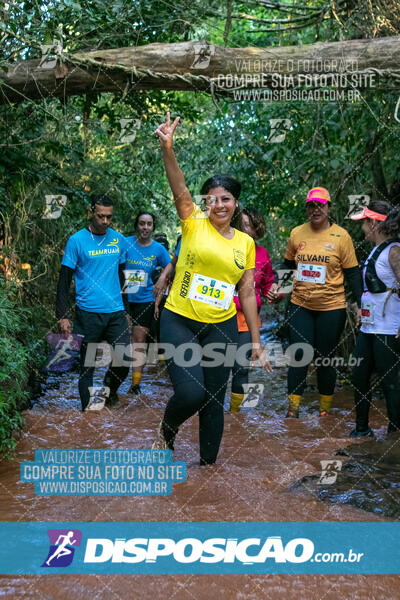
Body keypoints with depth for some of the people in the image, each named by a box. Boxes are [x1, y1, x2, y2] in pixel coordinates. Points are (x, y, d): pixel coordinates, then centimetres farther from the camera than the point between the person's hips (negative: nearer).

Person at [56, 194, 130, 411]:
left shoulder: (119, 240, 8)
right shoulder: (77, 240, -3)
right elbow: (64, 281, -2)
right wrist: (62, 316, -7)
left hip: (116, 312, 3)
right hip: (88, 313, -3)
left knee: (124, 359, -8)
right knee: (87, 365, 5)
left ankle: (109, 388, 21)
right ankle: (88, 408, 20)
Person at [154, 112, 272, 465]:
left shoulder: (245, 242, 8)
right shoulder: (194, 224, -1)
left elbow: (247, 293, 10)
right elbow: (179, 189, -19)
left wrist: (256, 342, 8)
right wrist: (167, 148, -36)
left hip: (221, 328, 3)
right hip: (180, 322, -3)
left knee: (214, 402, 9)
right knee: (191, 393, -14)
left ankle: (208, 462, 30)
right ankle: (168, 427, 22)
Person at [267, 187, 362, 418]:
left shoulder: (341, 236, -4)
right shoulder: (297, 233, 4)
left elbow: (352, 273, -1)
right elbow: (288, 264, 17)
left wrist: (361, 304, -7)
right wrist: (277, 284, 2)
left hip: (331, 307, -2)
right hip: (300, 305, 2)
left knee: (325, 359, 6)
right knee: (299, 355, 0)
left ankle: (325, 408, 22)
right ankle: (293, 407, 9)